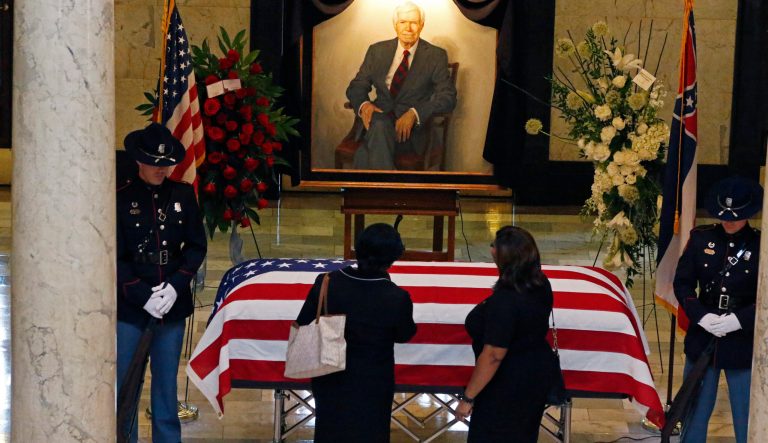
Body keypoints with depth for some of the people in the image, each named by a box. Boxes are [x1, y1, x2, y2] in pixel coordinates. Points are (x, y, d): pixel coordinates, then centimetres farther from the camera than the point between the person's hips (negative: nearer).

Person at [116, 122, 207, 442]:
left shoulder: (183, 195, 6)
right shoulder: (122, 198, -2)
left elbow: (196, 246, 7)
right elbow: (115, 257, -3)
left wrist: (175, 286, -7)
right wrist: (143, 295, -12)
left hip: (173, 305, 2)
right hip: (130, 307, -2)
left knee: (167, 383, 10)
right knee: (126, 384, 2)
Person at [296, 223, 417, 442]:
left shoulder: (326, 284, -19)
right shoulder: (396, 298, -25)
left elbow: (302, 326, -7)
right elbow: (404, 335, -6)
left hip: (331, 379, 2)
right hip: (371, 385, -2)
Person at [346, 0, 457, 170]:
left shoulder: (436, 56, 5)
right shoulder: (377, 51, 13)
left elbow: (448, 97, -3)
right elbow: (356, 86, 14)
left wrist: (414, 113, -21)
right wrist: (364, 105, -12)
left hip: (412, 129, -3)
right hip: (378, 120, 3)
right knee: (379, 125, -36)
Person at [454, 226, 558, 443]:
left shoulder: (504, 301, -32)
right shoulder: (540, 282, -7)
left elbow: (493, 356, -27)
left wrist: (467, 398, -19)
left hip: (511, 384, -8)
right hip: (540, 370, 8)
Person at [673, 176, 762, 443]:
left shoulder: (760, 245, -6)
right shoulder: (701, 238, 0)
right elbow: (682, 283, 0)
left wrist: (739, 319, -18)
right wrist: (701, 316, -13)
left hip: (744, 343, -2)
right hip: (702, 338, 2)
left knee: (746, 419, 5)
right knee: (694, 411, 13)